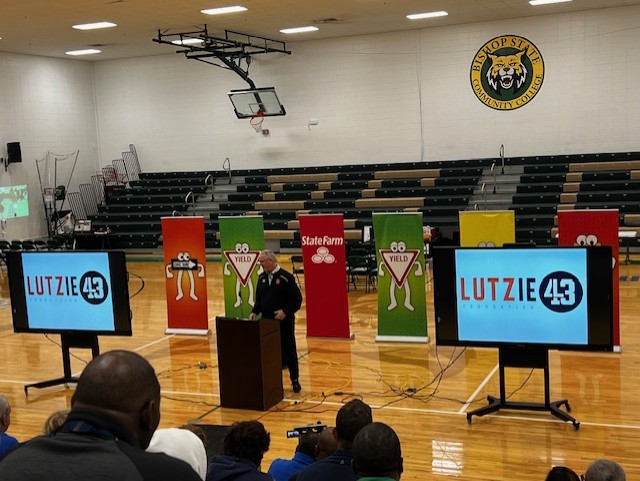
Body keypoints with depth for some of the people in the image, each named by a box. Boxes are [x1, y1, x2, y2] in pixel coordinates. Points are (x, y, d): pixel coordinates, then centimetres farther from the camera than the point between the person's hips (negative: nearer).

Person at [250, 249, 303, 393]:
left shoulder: (286, 277, -11)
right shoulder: (262, 278, 8)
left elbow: (297, 299, -11)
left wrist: (285, 311, -21)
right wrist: (255, 312, 0)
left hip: (284, 322, -5)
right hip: (267, 322, 5)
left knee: (289, 351, 4)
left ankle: (295, 380, 16)